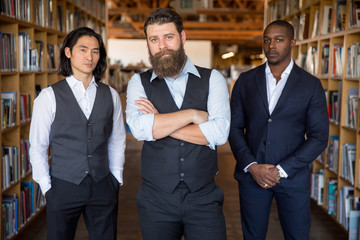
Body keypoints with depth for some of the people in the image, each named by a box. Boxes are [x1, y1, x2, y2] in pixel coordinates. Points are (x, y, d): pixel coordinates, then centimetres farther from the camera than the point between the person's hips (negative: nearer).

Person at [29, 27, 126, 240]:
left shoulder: (111, 95, 4)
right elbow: (37, 148, -1)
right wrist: (47, 187, -1)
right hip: (63, 187, -2)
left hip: (103, 187, 2)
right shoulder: (49, 96, -5)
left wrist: (116, 180, 8)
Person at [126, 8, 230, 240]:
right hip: (156, 200, 1)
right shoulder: (139, 82, 3)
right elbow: (139, 129, -16)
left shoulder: (212, 79, 1)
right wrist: (192, 114, -13)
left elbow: (219, 132, -14)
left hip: (203, 197, 0)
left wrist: (159, 124, -12)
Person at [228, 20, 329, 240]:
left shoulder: (311, 85, -1)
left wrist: (281, 170, -12)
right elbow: (235, 127, 4)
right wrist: (251, 166, -10)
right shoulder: (245, 81, 4)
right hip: (251, 174, 2)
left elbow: (319, 137, -5)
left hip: (293, 176, -1)